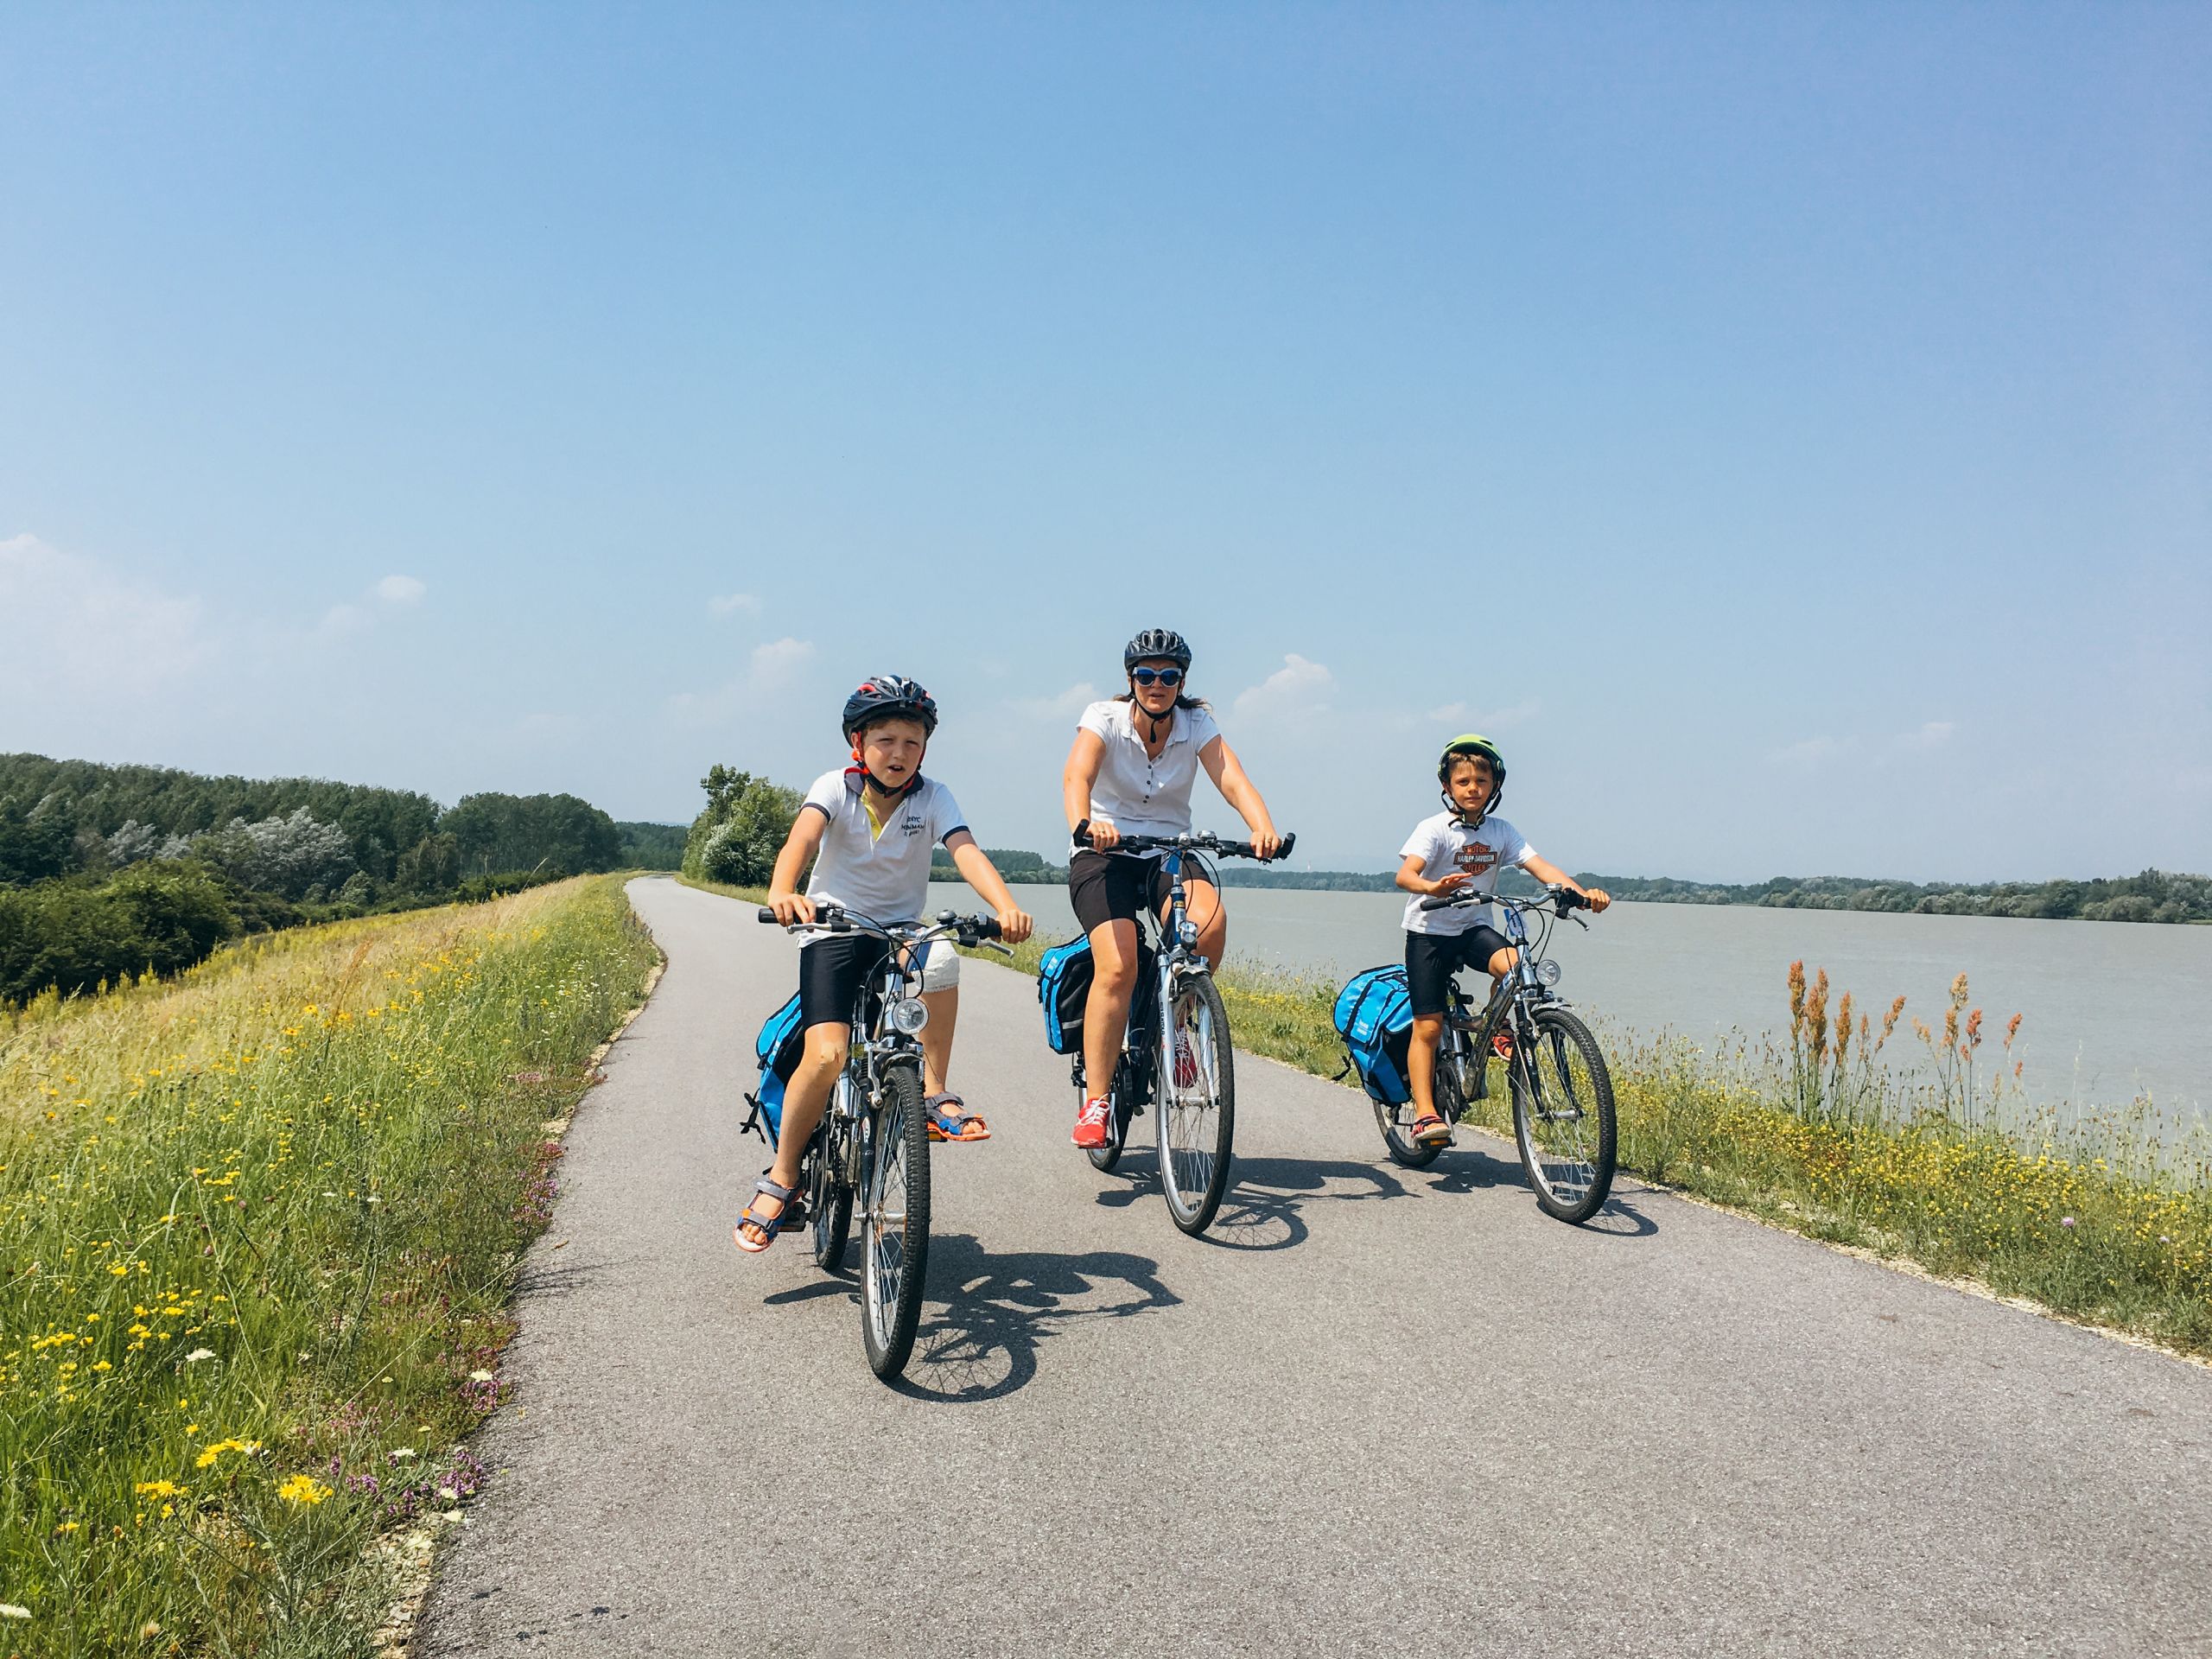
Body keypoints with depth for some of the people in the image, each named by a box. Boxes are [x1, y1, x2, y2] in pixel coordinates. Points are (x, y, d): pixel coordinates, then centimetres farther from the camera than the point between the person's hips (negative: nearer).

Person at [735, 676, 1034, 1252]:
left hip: (902, 931, 2)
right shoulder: (836, 787, -8)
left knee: (940, 958, -34)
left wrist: (1005, 908, -41)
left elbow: (967, 853, -21)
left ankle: (935, 1094, -17)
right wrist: (782, 894, -49)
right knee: (827, 1054, -22)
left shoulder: (933, 798, -4)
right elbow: (801, 839, -26)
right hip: (835, 931, -1)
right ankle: (780, 1178, -2)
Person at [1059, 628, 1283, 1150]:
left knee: (1210, 921, -30)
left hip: (1170, 857, 2)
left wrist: (1264, 828, -39)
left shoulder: (1197, 725, -1)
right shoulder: (1104, 718, -8)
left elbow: (1233, 780, -17)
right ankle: (1095, 1102, -15)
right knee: (1118, 967, -25)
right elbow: (1076, 775, -26)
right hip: (1104, 856, -2)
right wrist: (1083, 823, -49)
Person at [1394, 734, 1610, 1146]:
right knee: (1428, 1026, -6)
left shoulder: (1501, 832, 1)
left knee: (1514, 965, -28)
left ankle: (1501, 1031, -1)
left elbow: (1540, 866, -10)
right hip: (1429, 931, -3)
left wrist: (1581, 891, -27)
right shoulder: (1435, 829, -12)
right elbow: (1405, 875, -26)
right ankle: (1425, 1113, 0)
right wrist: (1433, 888, -49)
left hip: (1474, 927, 3)